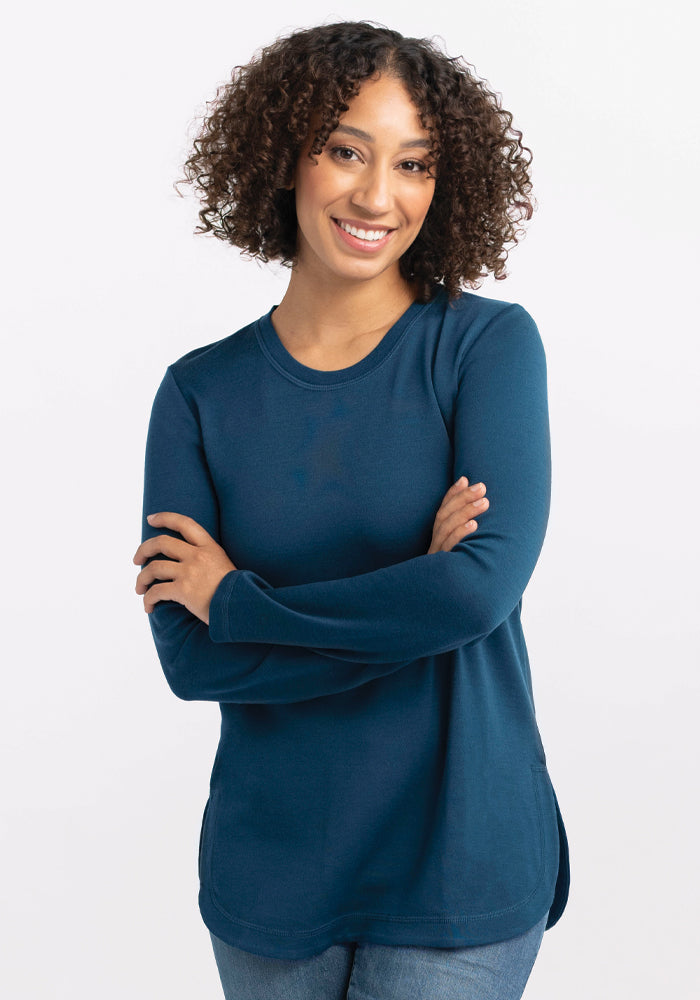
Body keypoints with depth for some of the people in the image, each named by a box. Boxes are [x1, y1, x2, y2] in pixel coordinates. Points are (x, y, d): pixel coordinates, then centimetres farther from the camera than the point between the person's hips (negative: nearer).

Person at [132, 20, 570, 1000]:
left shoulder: (488, 343, -8)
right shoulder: (201, 391, -2)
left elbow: (485, 584, -21)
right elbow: (188, 660, -9)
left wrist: (237, 596, -12)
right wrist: (410, 604, -19)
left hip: (459, 860, -2)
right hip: (268, 871, 3)